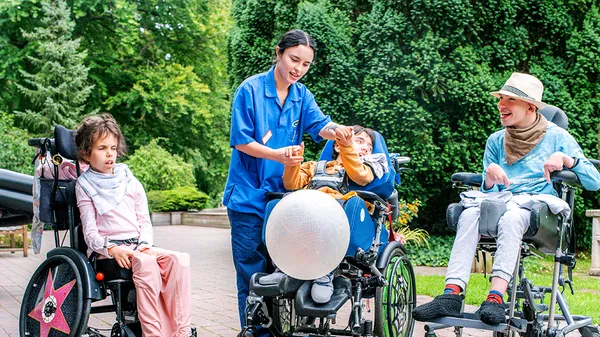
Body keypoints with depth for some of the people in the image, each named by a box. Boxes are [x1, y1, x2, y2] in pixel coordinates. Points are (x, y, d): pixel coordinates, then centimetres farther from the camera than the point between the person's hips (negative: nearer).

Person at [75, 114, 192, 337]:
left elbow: (144, 221, 15)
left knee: (179, 259, -26)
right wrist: (112, 248, -20)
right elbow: (90, 231, 0)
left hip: (138, 246, 4)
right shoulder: (84, 186, 8)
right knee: (145, 263, -37)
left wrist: (144, 244, -7)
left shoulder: (130, 182, 19)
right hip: (106, 251, -4)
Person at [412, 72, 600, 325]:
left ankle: (496, 297, -46)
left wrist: (566, 159, -13)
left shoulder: (556, 136, 10)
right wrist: (489, 178, -7)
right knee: (469, 214, -31)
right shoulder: (496, 141, 20)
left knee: (511, 218, -38)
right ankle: (451, 295, -42)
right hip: (501, 201, 3)